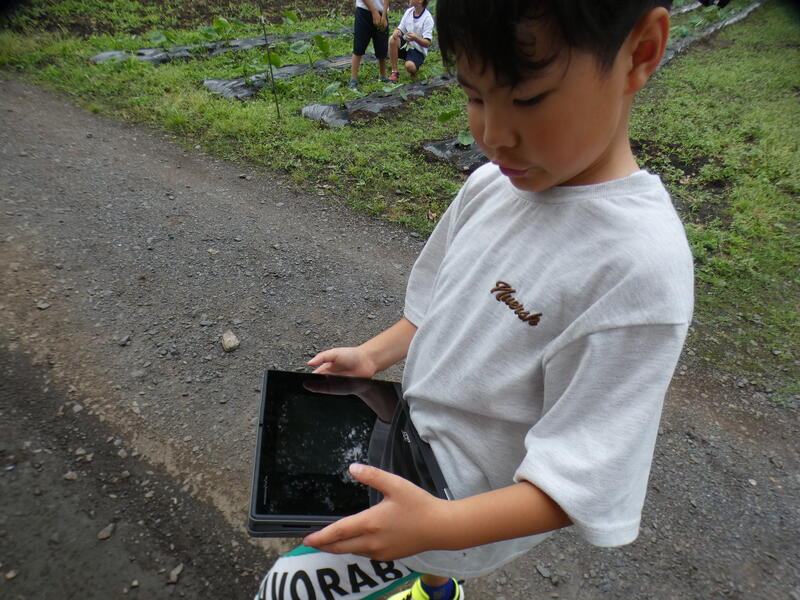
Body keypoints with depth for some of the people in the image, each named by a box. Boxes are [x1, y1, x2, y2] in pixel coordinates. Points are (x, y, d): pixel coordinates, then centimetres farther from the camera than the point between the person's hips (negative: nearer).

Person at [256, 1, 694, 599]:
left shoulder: (639, 264, -30)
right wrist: (374, 355, -4)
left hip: (479, 501, -5)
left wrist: (441, 524, -35)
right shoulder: (491, 185, -8)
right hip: (416, 443, 6)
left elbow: (582, 480, -26)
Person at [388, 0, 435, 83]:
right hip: (405, 45, 5)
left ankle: (415, 68, 5)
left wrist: (415, 38, -38)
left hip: (418, 50, -5)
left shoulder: (428, 18, -15)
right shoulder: (409, 11, 2)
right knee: (392, 39, -25)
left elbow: (427, 43, -18)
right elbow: (400, 29, 7)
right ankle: (394, 72, -17)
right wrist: (397, 32, -19)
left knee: (410, 66, -34)